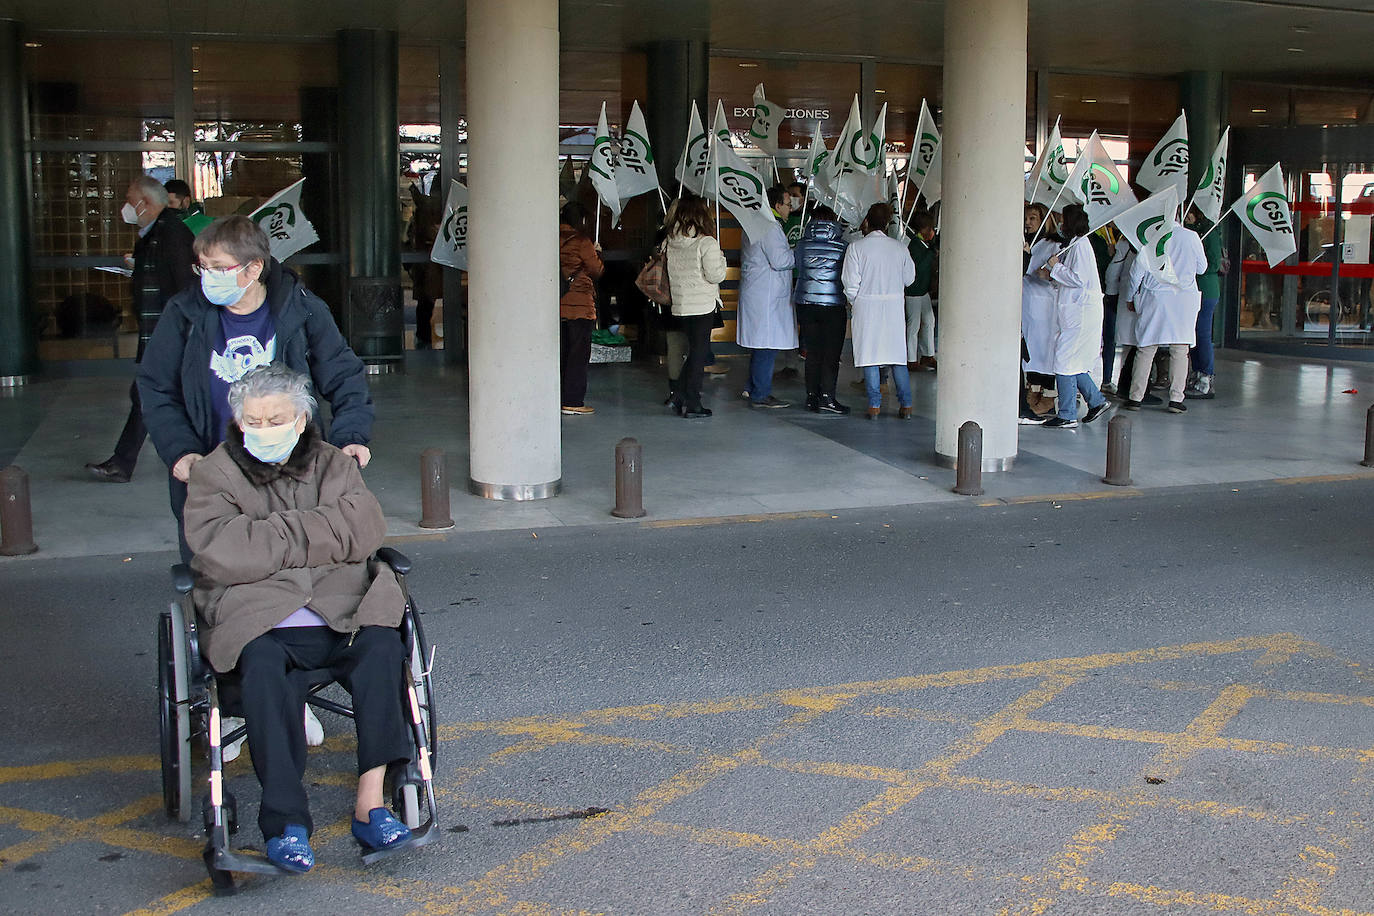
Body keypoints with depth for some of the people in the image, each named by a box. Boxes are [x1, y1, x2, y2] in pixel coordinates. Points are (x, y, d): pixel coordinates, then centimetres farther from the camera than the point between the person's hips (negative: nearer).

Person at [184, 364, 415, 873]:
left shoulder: (332, 464, 17)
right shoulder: (216, 474, 11)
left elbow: (364, 529, -3)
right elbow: (222, 553, -9)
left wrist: (278, 531, -7)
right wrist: (311, 535, -5)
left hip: (339, 611, 2)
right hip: (259, 618, -2)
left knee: (382, 646, -29)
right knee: (263, 667, -34)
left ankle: (371, 801, -28)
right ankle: (286, 823, -32)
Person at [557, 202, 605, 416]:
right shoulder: (581, 240, -10)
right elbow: (597, 270, -5)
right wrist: (596, 252, 14)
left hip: (557, 306, 6)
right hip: (579, 305, -6)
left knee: (560, 352, 13)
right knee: (579, 354, 0)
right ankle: (572, 401, -1)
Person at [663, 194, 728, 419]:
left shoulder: (669, 242, 4)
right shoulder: (707, 243, -13)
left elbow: (670, 272, 7)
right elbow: (715, 275, -12)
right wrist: (721, 258, 4)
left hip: (679, 306, 6)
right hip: (703, 306, -6)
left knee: (693, 351, 18)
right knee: (699, 353, 2)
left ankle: (679, 393, 9)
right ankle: (692, 406, 4)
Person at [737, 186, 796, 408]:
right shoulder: (770, 227, -15)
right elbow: (779, 260, -21)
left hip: (758, 295, 11)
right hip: (765, 296, -11)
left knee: (761, 345, 16)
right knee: (767, 345, -8)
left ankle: (754, 388, 22)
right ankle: (760, 394, -5)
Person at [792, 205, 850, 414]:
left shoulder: (802, 245, 1)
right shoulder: (843, 246, -3)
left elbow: (799, 270, 9)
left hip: (806, 303, 3)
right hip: (834, 304, -3)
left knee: (812, 351, 11)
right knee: (832, 353, 3)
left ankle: (812, 396, 11)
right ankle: (827, 397, -2)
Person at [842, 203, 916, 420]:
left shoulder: (856, 248, -7)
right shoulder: (900, 248, 1)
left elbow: (851, 285, -9)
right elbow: (909, 279, 7)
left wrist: (855, 302, 8)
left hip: (867, 306, -2)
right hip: (894, 305, 3)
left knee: (870, 355, 3)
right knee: (898, 355, 9)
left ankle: (875, 405, 1)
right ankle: (906, 405, 9)